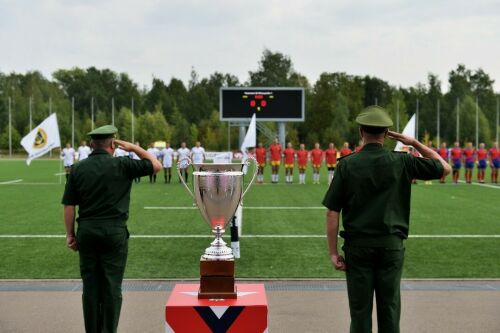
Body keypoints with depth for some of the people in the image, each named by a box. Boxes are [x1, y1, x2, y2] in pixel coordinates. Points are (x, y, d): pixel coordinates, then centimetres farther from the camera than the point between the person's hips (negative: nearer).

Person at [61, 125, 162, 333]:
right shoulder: (121, 165, -6)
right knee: (112, 286, 3)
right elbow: (156, 165, 4)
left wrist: (70, 234, 9)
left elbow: (69, 205, 2)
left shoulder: (78, 169, 2)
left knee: (90, 285, 9)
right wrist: (134, 148, 11)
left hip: (87, 231, 3)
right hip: (114, 231, -3)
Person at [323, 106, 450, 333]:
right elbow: (444, 168, 11)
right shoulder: (401, 162, -2)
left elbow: (332, 212, -7)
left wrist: (333, 252, -2)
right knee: (390, 308, 10)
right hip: (391, 244, 1)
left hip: (358, 244, -1)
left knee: (360, 309, 7)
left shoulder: (347, 164, -4)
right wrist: (415, 143, 11)